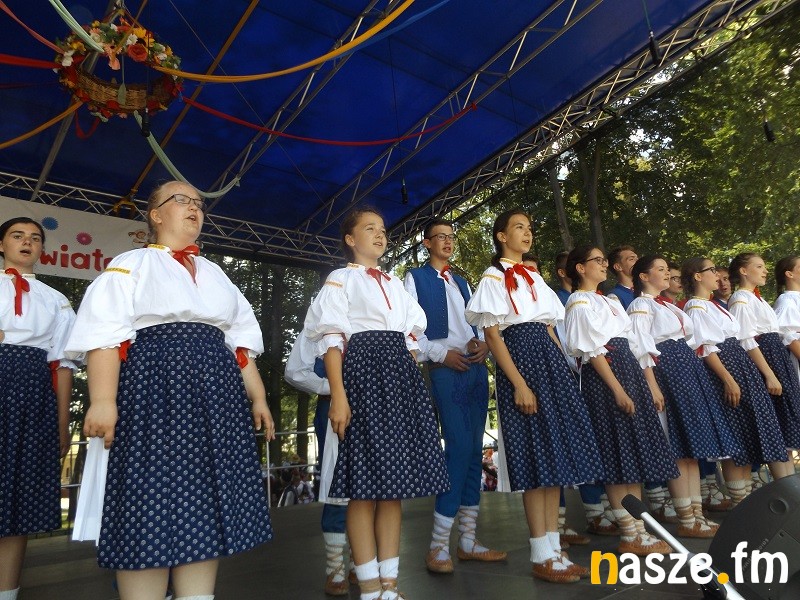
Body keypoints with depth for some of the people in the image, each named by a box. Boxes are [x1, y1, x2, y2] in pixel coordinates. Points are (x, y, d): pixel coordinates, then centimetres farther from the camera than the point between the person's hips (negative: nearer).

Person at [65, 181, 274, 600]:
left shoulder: (215, 274, 22)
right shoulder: (131, 264, 7)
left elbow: (241, 340, 18)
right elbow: (106, 333, -6)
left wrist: (258, 398, 11)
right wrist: (102, 400, -18)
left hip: (216, 389, 5)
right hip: (155, 385, -5)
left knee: (206, 501, 5)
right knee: (152, 501, -5)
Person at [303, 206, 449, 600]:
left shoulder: (396, 283, 22)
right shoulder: (341, 279, 4)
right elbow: (332, 339, -6)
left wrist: (410, 378, 9)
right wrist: (338, 396, -16)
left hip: (400, 374, 6)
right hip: (363, 369, -6)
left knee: (395, 479, 6)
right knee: (365, 482, -4)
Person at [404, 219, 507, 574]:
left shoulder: (461, 282, 23)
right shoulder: (415, 278, 4)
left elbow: (476, 324, 20)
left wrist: (484, 344, -2)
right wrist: (442, 354, -14)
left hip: (475, 368, 7)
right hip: (444, 369, -6)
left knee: (473, 451, 6)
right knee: (458, 449, -14)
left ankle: (468, 542, 15)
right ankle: (438, 547, -4)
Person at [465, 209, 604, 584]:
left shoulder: (534, 278, 20)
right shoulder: (493, 278, -2)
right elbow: (492, 335, -10)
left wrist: (563, 369, 10)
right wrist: (519, 384, -18)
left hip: (549, 359, 7)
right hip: (519, 360, -7)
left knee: (556, 453, 6)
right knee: (536, 456, -5)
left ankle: (555, 550, 16)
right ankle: (541, 557, 6)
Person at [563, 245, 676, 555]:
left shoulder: (609, 302, 23)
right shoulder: (579, 302, -5)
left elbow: (630, 343, 20)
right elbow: (592, 350, -14)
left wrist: (647, 385, 15)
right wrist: (617, 389, -19)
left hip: (628, 369, 9)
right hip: (604, 376, -9)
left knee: (635, 452, 9)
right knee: (618, 454, -6)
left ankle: (639, 529, 17)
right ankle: (629, 535, 2)